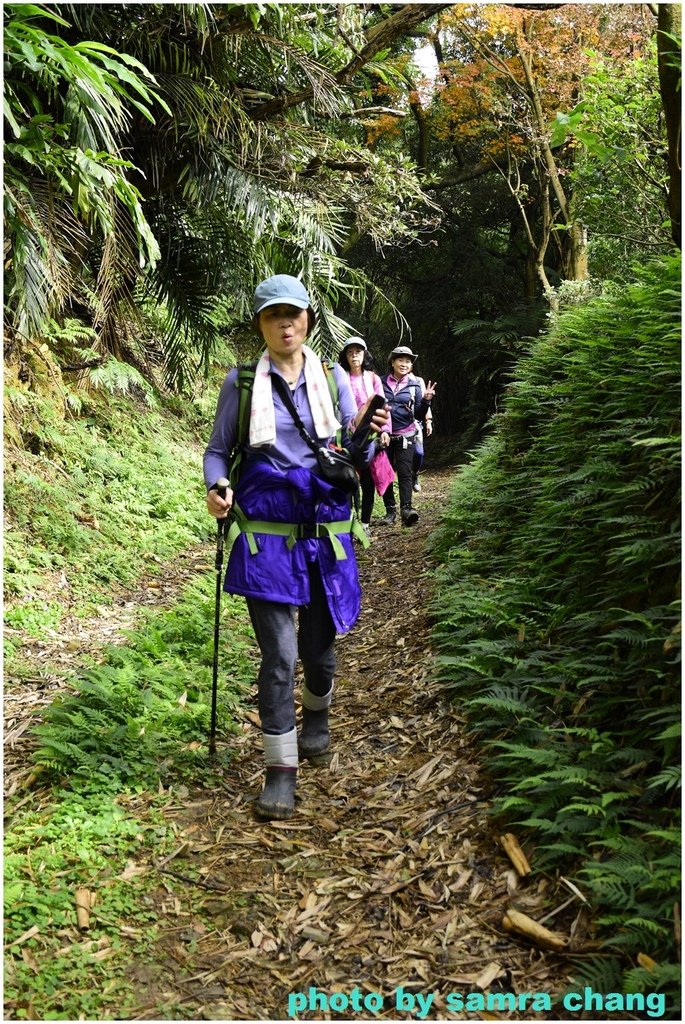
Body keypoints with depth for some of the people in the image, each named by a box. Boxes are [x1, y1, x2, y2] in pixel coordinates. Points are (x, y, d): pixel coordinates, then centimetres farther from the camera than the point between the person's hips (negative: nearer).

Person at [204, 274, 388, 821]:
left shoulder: (332, 377, 5)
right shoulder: (241, 382, 0)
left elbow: (355, 459, 8)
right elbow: (218, 449, 5)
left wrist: (370, 434, -14)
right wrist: (216, 487, -15)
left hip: (326, 535, 2)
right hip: (266, 539, -2)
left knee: (319, 643, 15)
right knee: (278, 655, -5)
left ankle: (318, 715, 47)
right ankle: (282, 770, 10)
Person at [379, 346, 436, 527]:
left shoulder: (414, 385, 5)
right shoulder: (381, 382, 3)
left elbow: (419, 416, 5)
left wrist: (426, 400, -11)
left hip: (405, 435, -1)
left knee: (405, 472, -11)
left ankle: (406, 509, -17)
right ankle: (390, 510, 14)